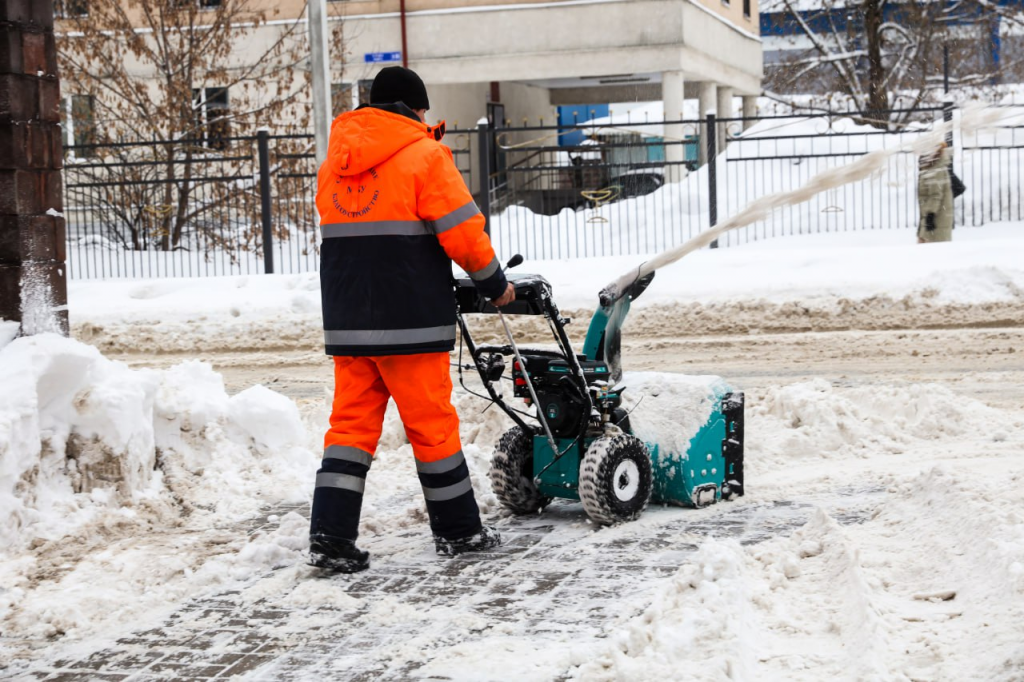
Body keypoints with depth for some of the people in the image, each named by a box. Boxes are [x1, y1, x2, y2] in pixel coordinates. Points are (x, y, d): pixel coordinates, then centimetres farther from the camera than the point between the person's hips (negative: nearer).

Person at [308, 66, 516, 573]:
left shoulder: (334, 162, 15)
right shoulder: (424, 155, -6)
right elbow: (461, 230, -8)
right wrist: (495, 284, 3)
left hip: (348, 320, 6)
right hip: (410, 321, -5)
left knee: (352, 423, 7)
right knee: (432, 423, 4)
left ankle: (330, 537, 0)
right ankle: (457, 531, 14)